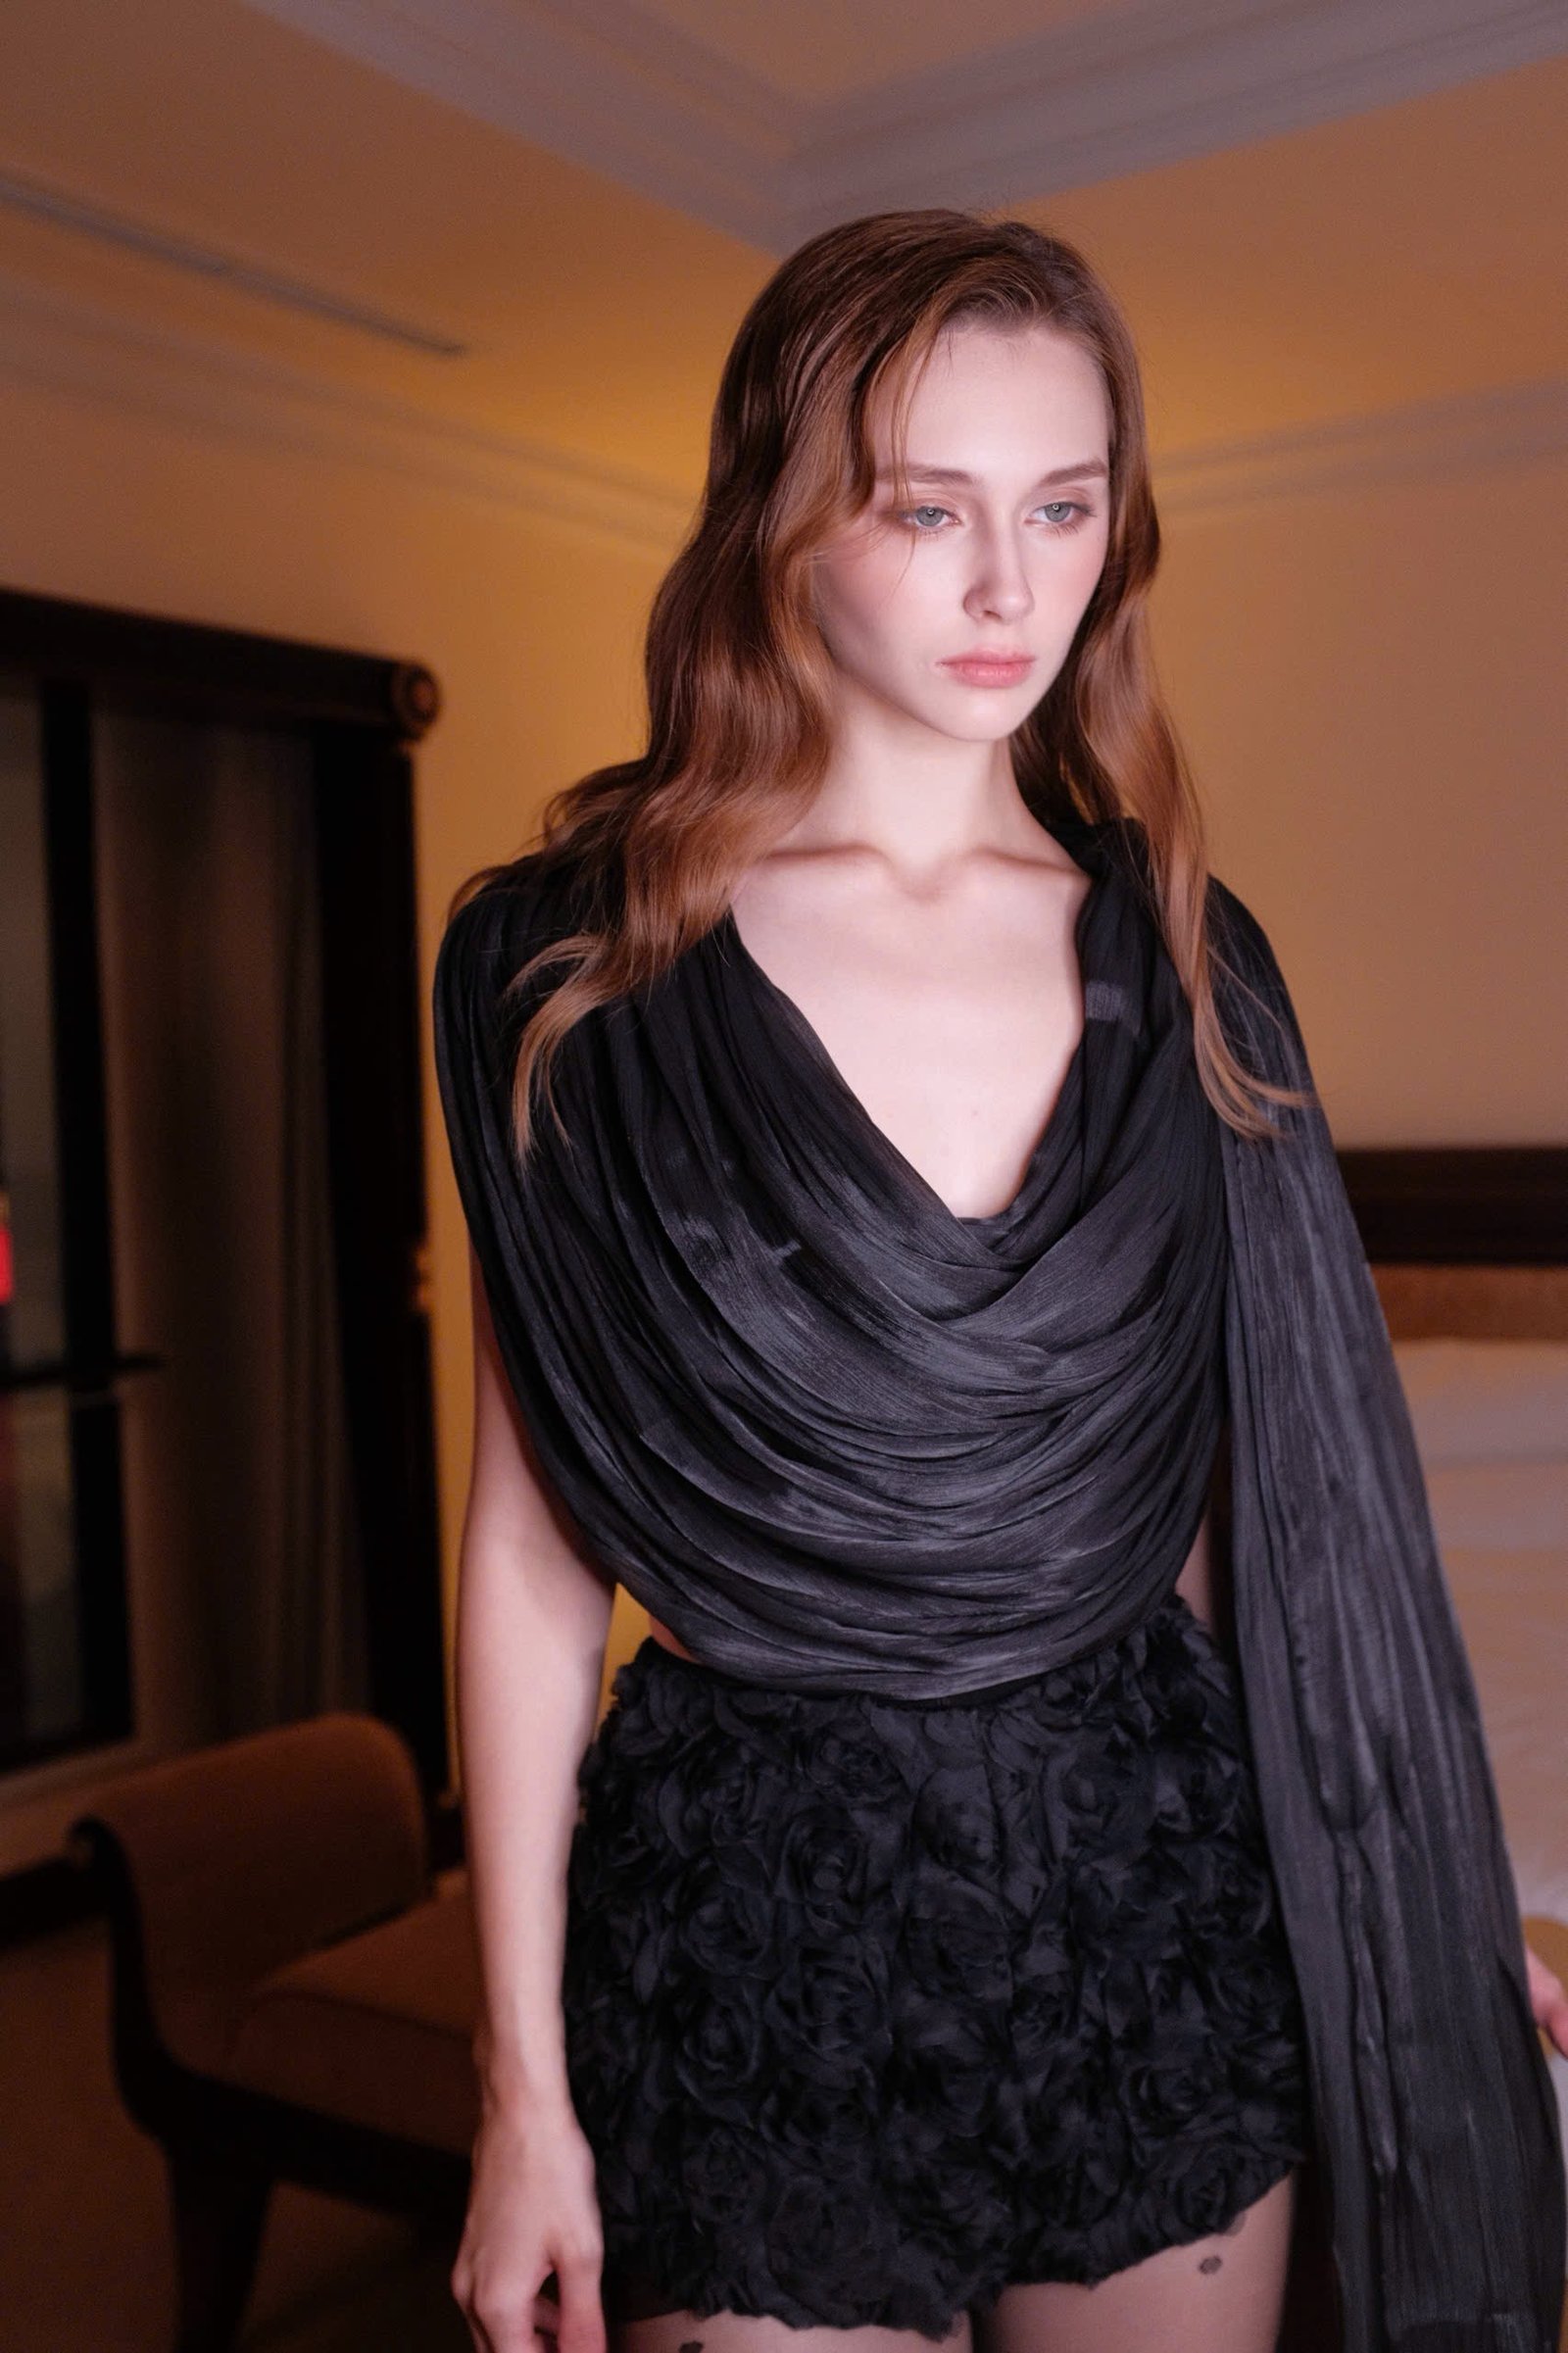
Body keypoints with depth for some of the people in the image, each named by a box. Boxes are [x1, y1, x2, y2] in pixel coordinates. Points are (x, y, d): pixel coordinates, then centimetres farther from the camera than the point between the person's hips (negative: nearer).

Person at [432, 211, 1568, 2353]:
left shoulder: (1178, 954, 2)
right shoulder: (576, 969, -7)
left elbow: (1253, 1490, 7)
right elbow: (531, 1536, -5)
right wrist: (524, 2086, -4)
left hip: (1165, 1887, 3)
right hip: (762, 1933, -2)